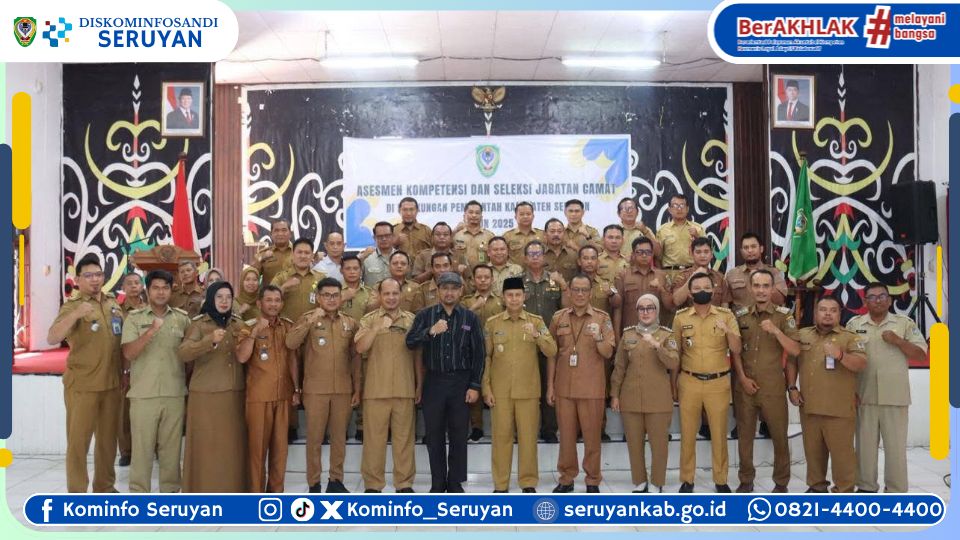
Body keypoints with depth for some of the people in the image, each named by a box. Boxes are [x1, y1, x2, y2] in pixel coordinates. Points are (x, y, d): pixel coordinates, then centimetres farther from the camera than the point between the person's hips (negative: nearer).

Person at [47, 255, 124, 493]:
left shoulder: (113, 303, 9)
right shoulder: (72, 306, -9)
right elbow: (52, 339, -23)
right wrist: (75, 315, -38)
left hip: (111, 384, 5)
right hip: (82, 385, -5)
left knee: (108, 439, 15)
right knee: (78, 440, 2)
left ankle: (105, 487, 28)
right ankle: (77, 494, 11)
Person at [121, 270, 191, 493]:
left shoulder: (182, 318, 6)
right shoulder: (134, 318, 1)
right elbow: (128, 354, -10)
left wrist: (188, 380, 7)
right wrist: (150, 332, -23)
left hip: (175, 393, 2)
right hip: (143, 394, -2)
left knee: (171, 446, 10)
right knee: (142, 446, 4)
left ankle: (171, 490, 21)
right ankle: (138, 493, 14)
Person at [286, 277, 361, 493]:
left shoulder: (350, 323, 8)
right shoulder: (308, 318, 1)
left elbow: (355, 358, 9)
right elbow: (290, 343, -14)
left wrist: (357, 389, 6)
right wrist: (311, 321, -20)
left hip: (343, 389, 2)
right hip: (315, 389, -2)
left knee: (339, 436, 9)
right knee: (315, 437, 3)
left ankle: (336, 480, 20)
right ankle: (314, 484, 12)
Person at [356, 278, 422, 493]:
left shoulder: (411, 319, 7)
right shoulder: (369, 319, 2)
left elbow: (417, 355, 10)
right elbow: (360, 348, -12)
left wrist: (420, 385, 7)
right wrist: (378, 327, -24)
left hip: (405, 389, 1)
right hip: (376, 389, -1)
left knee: (404, 437, 7)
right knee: (374, 437, 4)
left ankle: (404, 483, 17)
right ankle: (372, 483, 14)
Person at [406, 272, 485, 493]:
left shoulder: (470, 318, 2)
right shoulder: (425, 315, 2)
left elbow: (478, 354, 1)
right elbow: (410, 342, -10)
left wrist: (475, 386, -4)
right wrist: (430, 332, -27)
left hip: (461, 382, 0)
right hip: (434, 382, 1)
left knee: (458, 435, 6)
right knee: (435, 435, 7)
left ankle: (455, 483, 18)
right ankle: (437, 483, 19)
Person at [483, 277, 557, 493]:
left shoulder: (536, 322, 3)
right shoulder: (492, 323, 3)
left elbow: (551, 352, -4)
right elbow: (485, 357, 3)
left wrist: (537, 335, -21)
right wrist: (486, 388, -3)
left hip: (528, 390, 0)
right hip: (500, 390, 0)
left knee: (528, 436, 4)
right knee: (501, 435, 5)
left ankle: (528, 482, 15)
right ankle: (500, 484, 15)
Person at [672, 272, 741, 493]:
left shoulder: (726, 315, -1)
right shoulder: (681, 317, 2)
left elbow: (736, 350, -6)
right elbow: (675, 352, 8)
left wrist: (728, 331, -24)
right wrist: (673, 383, 6)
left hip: (719, 383, 0)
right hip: (689, 382, 1)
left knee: (719, 433, 8)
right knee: (687, 433, 7)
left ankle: (721, 480, 22)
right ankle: (687, 480, 19)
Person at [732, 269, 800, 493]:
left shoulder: (784, 315, -3)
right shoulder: (740, 315, 4)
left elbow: (795, 351, -10)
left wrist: (776, 331, -24)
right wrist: (743, 378, -3)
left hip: (773, 388, -2)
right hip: (744, 386, 2)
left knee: (779, 436, 6)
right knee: (744, 435, 10)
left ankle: (781, 482, 22)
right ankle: (746, 480, 24)